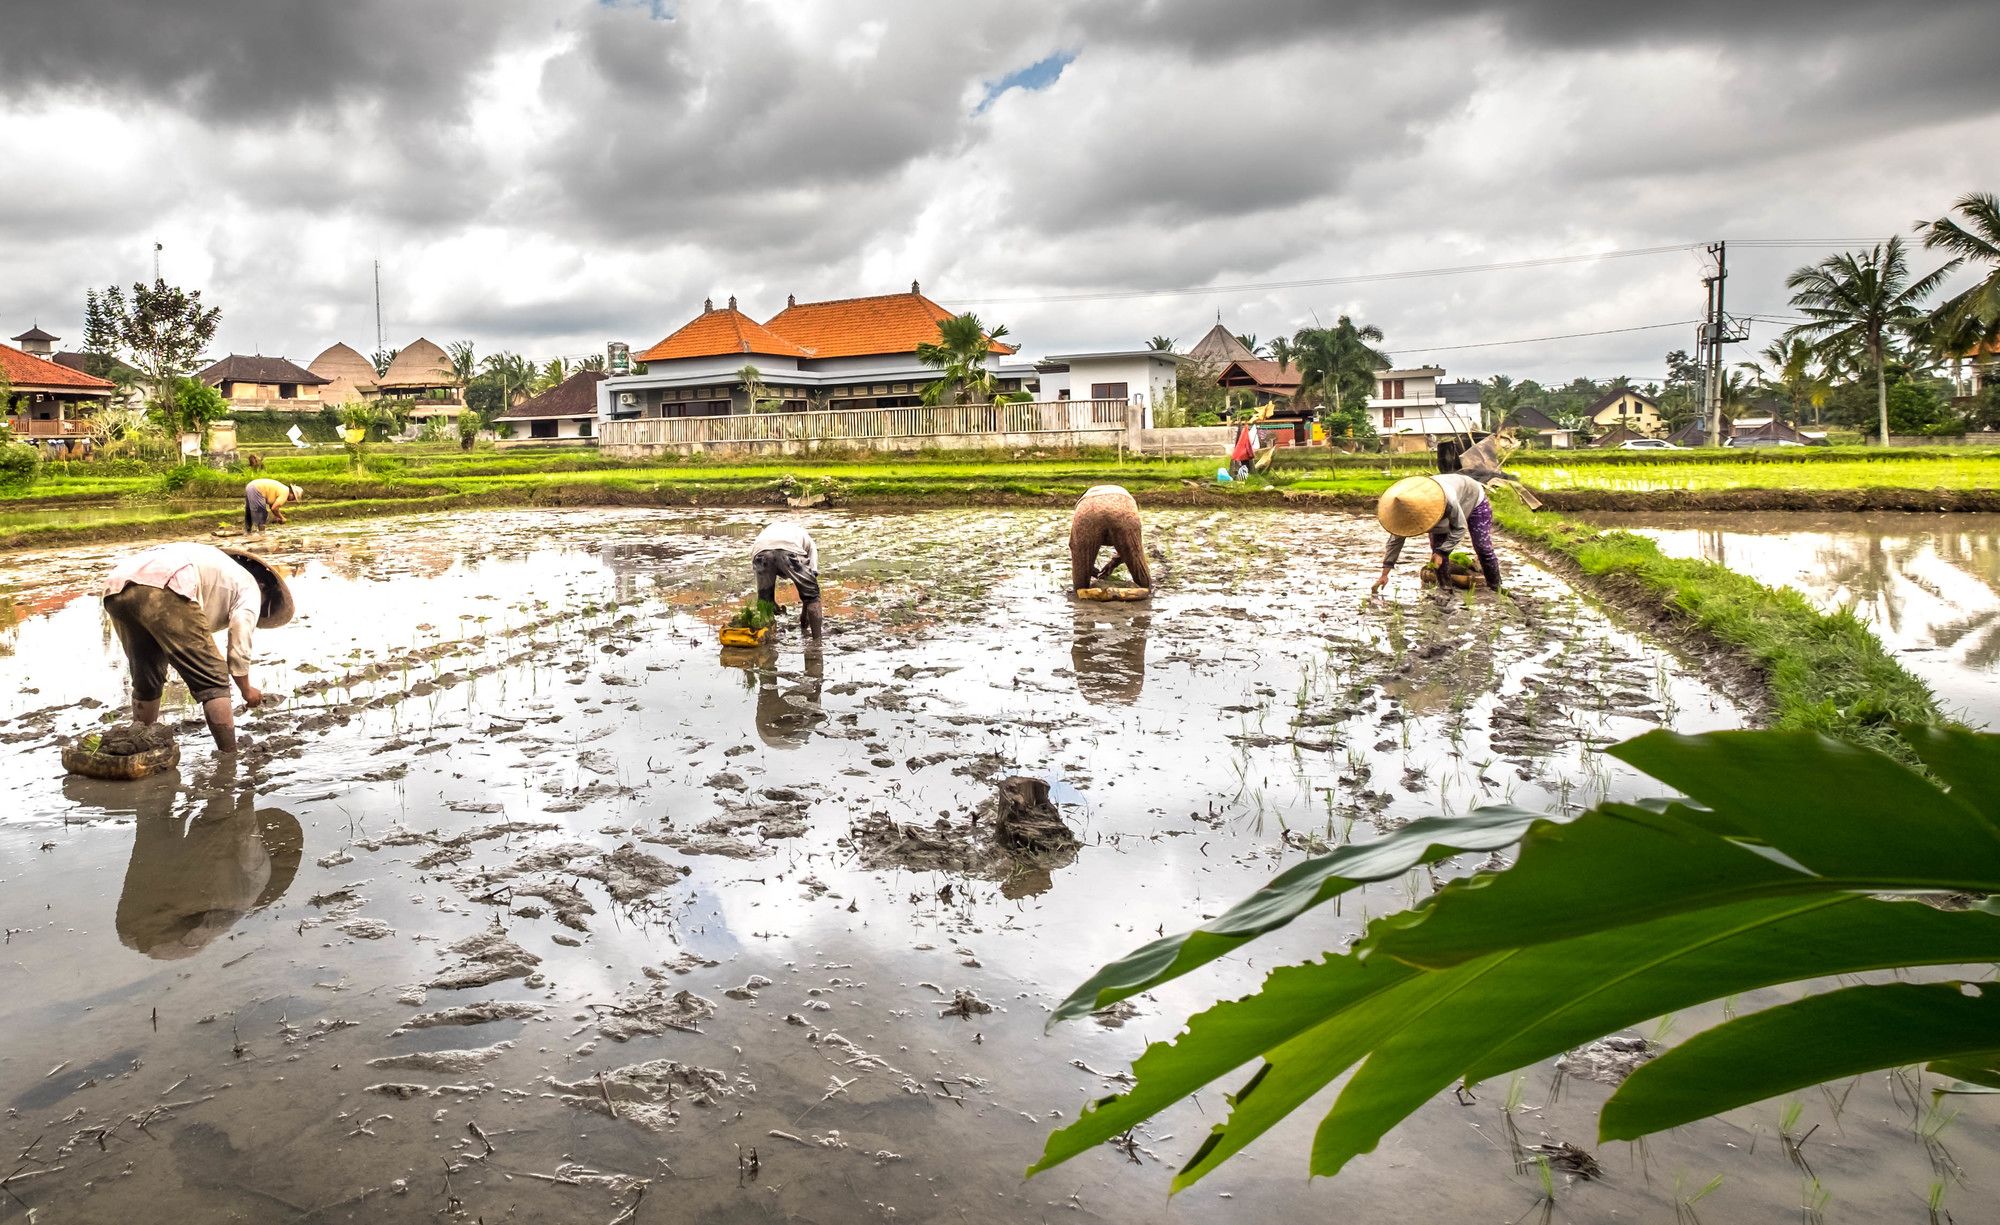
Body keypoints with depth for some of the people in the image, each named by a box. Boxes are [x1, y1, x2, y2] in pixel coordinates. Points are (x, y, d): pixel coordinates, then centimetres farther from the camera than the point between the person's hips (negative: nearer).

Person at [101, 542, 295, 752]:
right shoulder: (249, 587, 21)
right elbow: (239, 649, 14)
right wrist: (246, 689, 29)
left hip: (116, 590, 8)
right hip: (164, 591, -8)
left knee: (146, 681, 25)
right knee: (213, 680, 2)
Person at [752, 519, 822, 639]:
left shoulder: (766, 531, 45)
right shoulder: (808, 540, 38)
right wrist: (804, 618, 41)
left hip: (761, 552, 2)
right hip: (790, 551, -2)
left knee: (764, 598, 24)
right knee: (812, 594, 17)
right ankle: (817, 639, 12)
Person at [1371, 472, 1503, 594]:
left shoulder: (1447, 499, -49)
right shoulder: (1407, 507, -31)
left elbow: (1460, 528, -33)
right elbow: (1396, 538, -23)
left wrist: (1441, 552, -39)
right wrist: (1384, 574, -25)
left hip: (1473, 500, -4)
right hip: (1446, 514, 5)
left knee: (1483, 549, -8)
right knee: (1438, 549, -9)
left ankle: (1495, 590, 8)